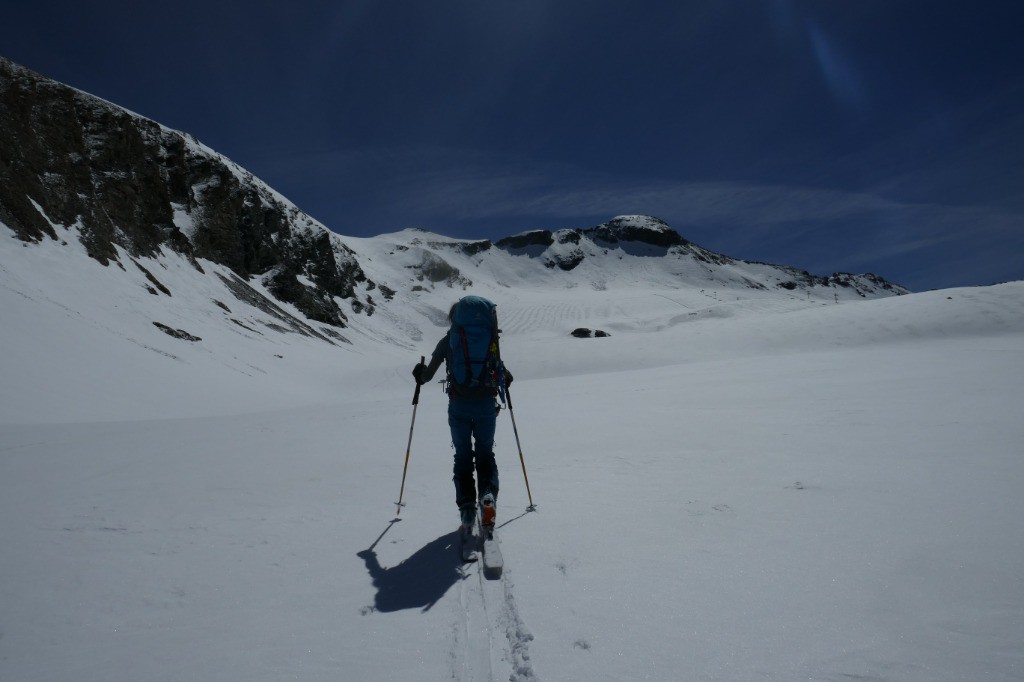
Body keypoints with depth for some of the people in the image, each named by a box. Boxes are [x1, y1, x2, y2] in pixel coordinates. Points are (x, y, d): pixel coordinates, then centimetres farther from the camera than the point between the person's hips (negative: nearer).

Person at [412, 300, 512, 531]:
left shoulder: (447, 341, 3)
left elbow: (428, 375, 6)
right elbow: (501, 372, 3)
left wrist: (419, 374, 29)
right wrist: (505, 379, 26)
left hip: (459, 405, -1)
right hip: (487, 404, 1)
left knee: (463, 455, 10)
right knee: (485, 453, 14)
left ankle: (467, 507, 0)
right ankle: (488, 493, -12)